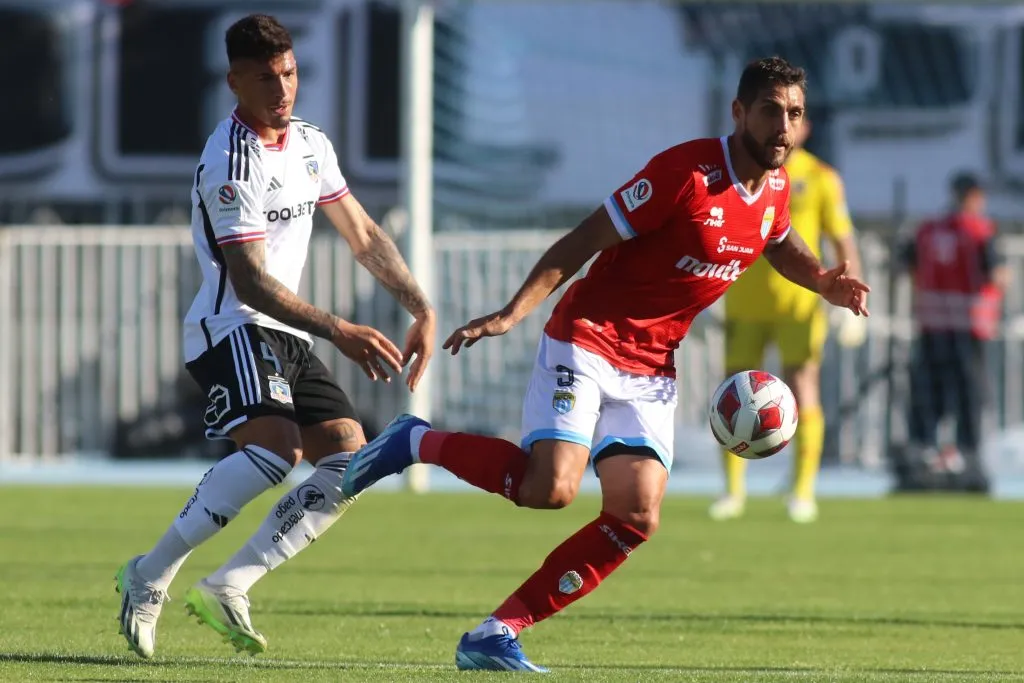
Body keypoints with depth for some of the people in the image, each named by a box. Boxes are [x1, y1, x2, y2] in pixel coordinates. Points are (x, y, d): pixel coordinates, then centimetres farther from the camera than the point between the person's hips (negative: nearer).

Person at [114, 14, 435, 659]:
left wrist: (422, 309, 10)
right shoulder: (230, 164, -18)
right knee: (276, 446, -32)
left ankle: (228, 585, -6)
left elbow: (363, 235, 18)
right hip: (234, 329, -9)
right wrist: (338, 331, -33)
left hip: (288, 337, 9)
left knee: (349, 462, -5)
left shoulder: (310, 143, 10)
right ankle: (151, 576, -22)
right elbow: (251, 282, -24)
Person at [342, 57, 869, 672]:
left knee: (638, 516, -10)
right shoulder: (687, 171, -18)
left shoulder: (775, 187, 5)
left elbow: (779, 241, 31)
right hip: (587, 342, -7)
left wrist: (824, 281, 10)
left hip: (650, 372, 7)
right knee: (550, 487, -25)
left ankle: (496, 636, -6)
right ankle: (417, 442, 0)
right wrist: (513, 313, -25)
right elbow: (584, 241, -17)